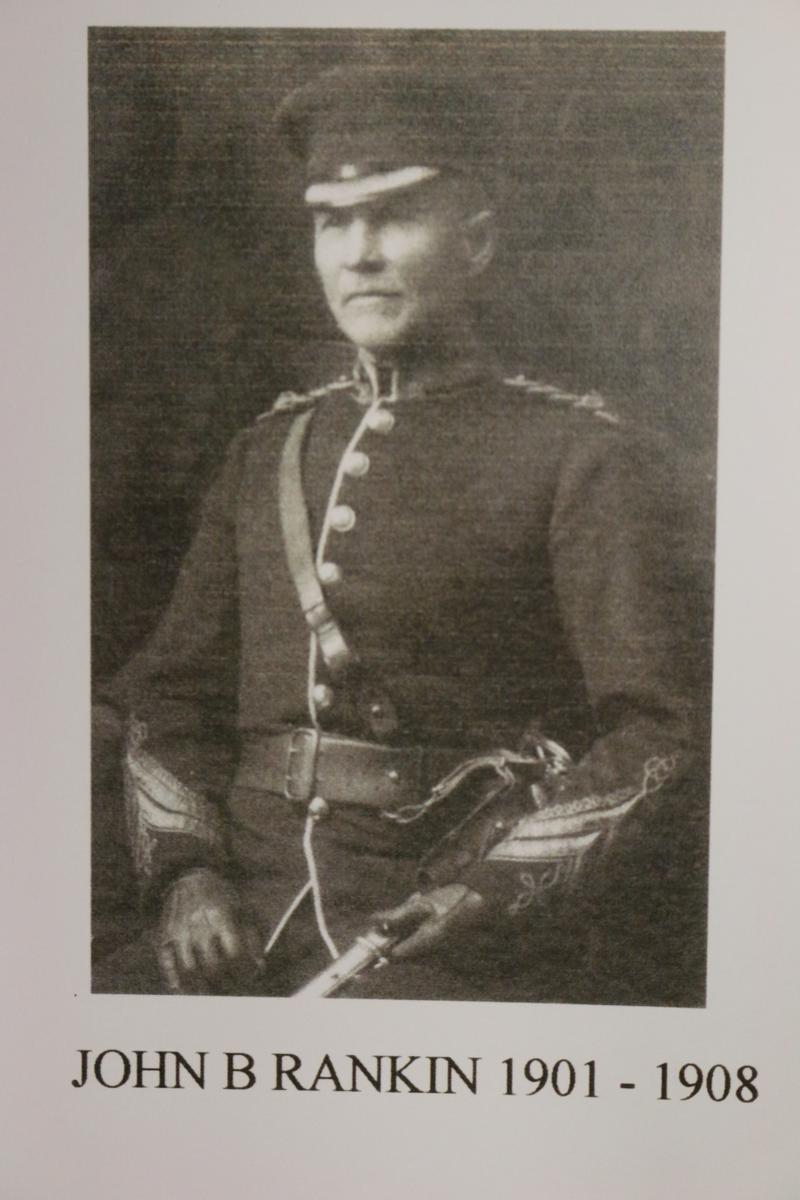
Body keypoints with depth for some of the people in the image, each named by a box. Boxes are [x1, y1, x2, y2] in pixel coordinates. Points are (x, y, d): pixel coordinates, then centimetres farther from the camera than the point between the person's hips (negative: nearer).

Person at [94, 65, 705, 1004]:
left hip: (472, 941, -3)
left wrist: (498, 891, -17)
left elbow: (656, 739, -6)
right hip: (249, 910, 4)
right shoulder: (268, 451, 14)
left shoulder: (584, 460, -1)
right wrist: (187, 869, -1)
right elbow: (169, 689, 14)